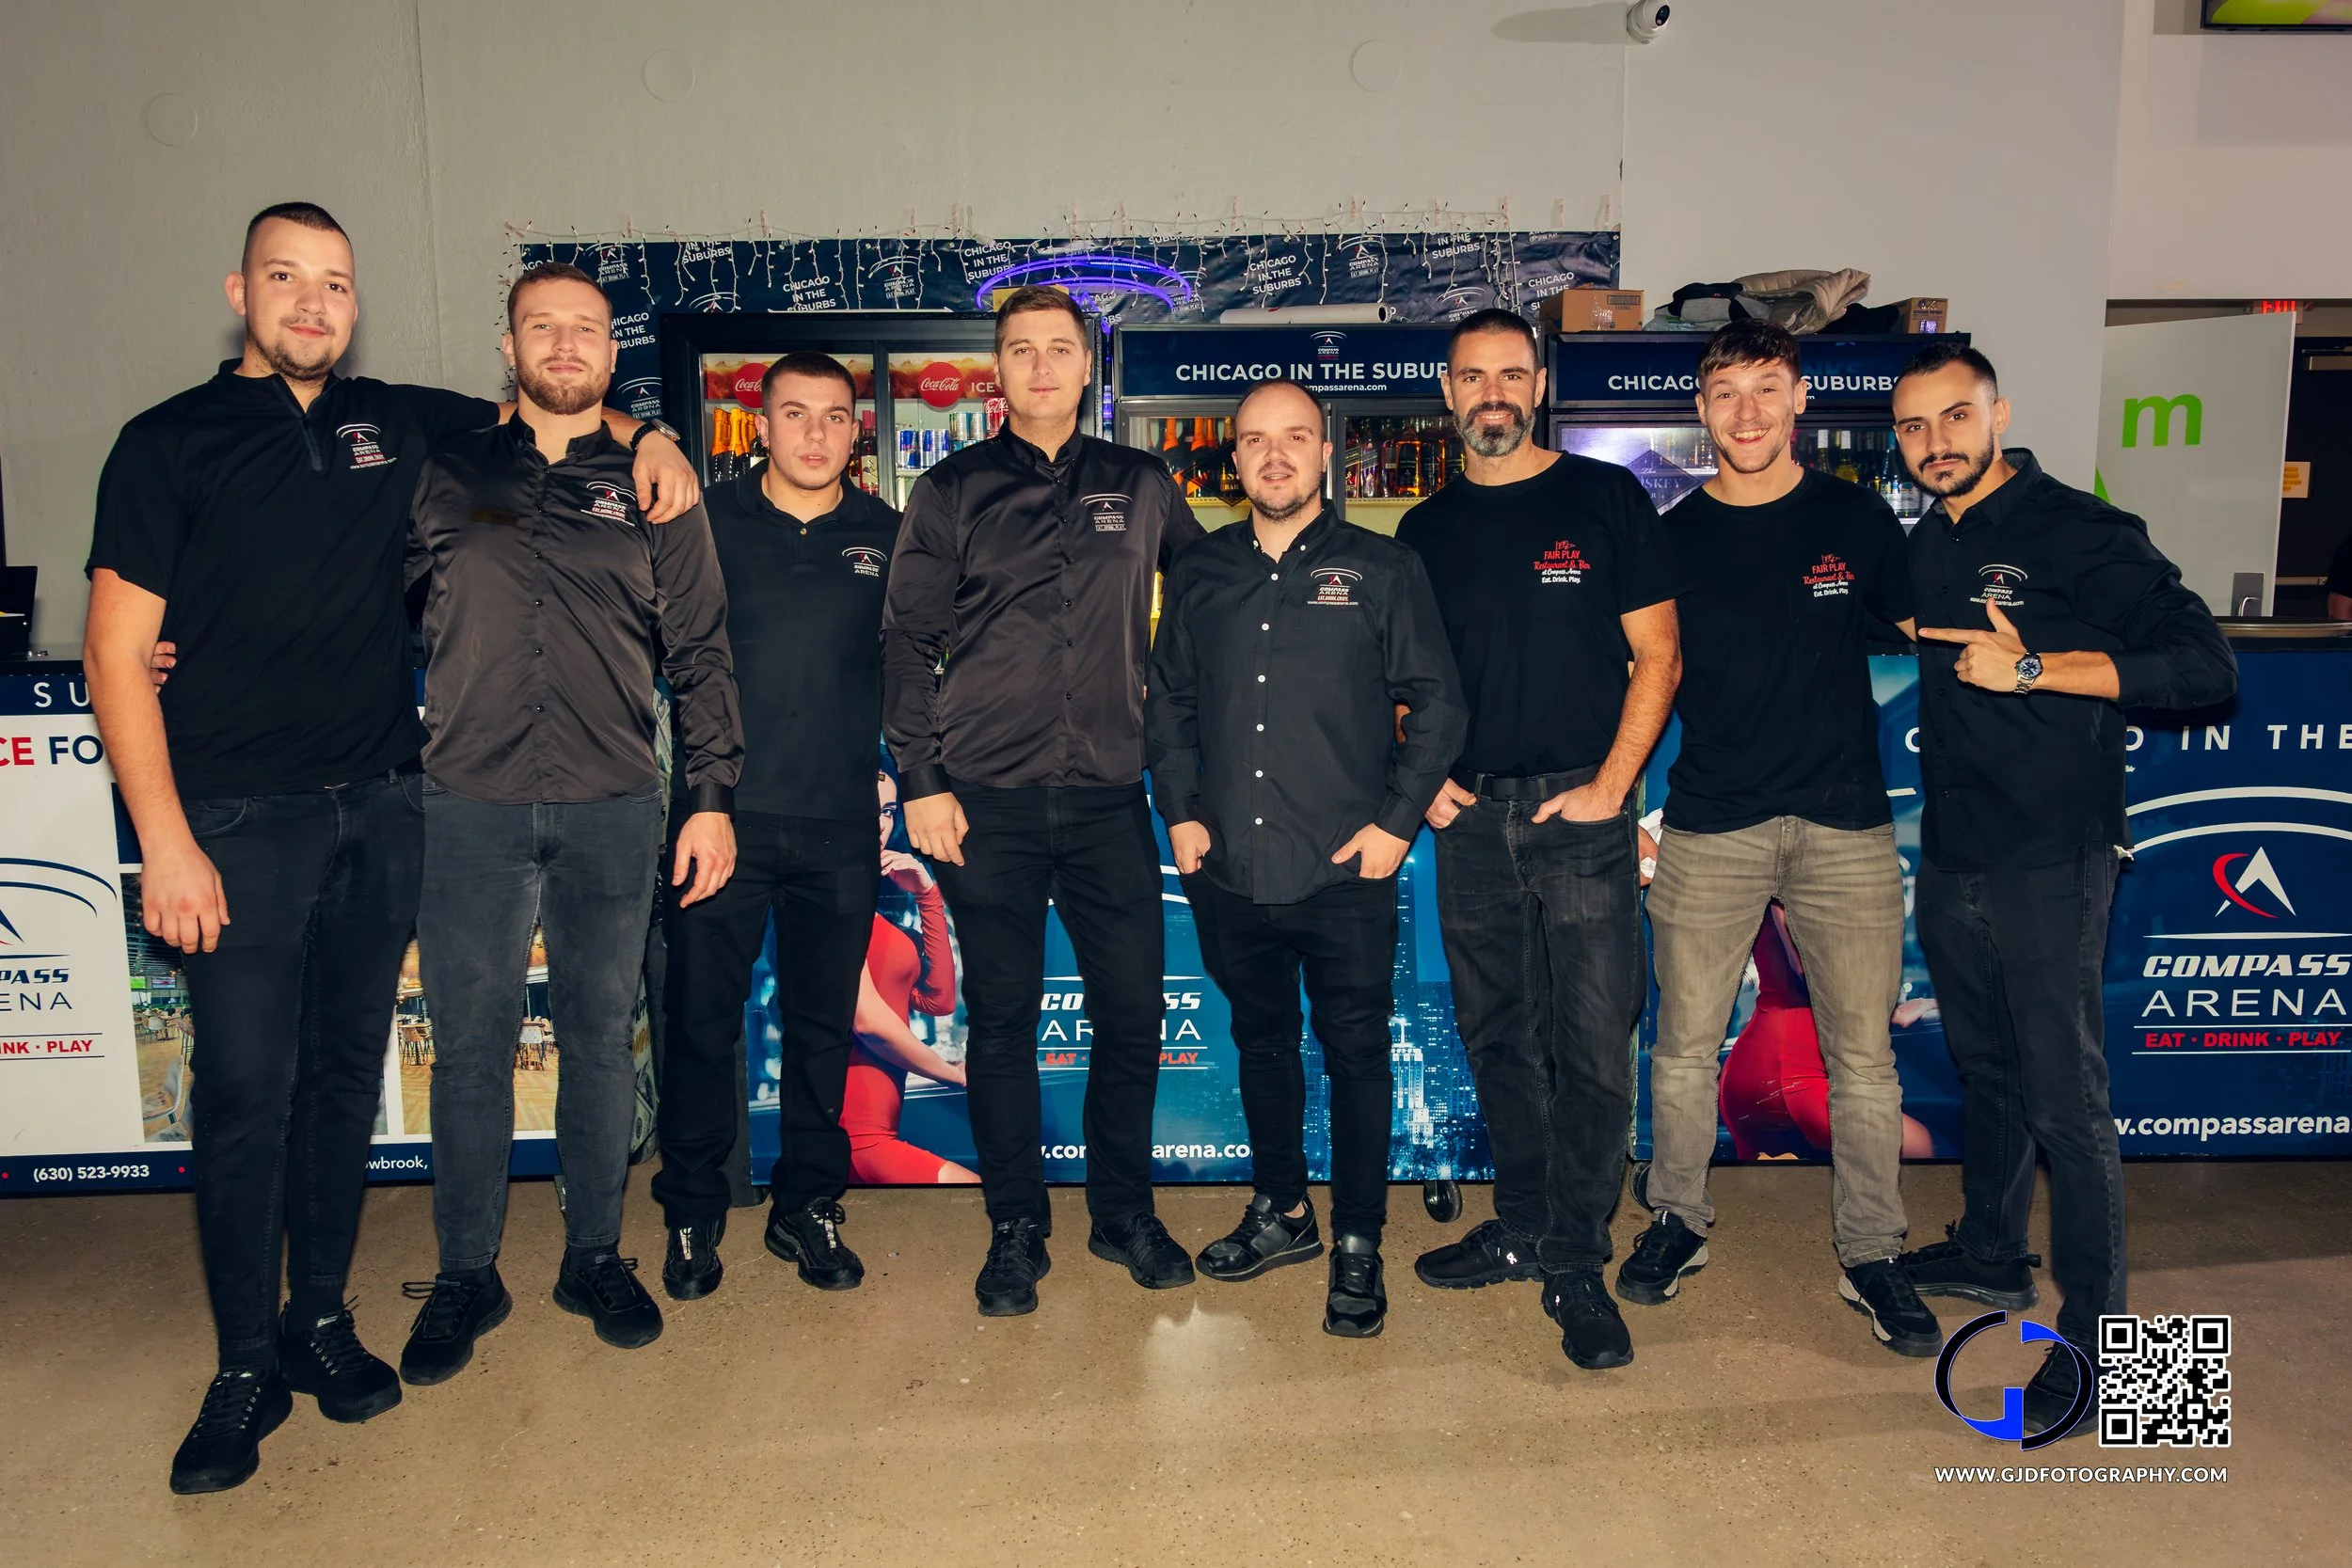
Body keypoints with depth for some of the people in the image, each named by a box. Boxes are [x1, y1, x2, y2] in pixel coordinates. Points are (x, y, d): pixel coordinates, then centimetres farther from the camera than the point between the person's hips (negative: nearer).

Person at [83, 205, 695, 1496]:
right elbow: (117, 653, -4)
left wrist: (642, 438, 5)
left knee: (346, 1071, 11)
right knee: (244, 1089, -3)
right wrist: (164, 842, -12)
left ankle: (322, 1318, 26)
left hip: (380, 808, 4)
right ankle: (248, 1364, 13)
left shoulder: (398, 423, 10)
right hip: (241, 818, -3)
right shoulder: (170, 443, 0)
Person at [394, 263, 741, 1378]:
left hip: (614, 811, 0)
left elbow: (699, 652, 7)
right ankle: (465, 1276, 19)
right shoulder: (445, 471, 8)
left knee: (601, 1036, 9)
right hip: (473, 805, 0)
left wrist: (712, 796, 1)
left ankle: (594, 1256, 23)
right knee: (470, 1043, 5)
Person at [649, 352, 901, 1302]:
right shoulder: (705, 521, 3)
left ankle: (809, 1207, 25)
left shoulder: (887, 537, 8)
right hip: (723, 813, -1)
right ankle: (692, 1216, 20)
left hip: (839, 823, 2)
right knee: (701, 1020, 4)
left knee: (823, 1025, 10)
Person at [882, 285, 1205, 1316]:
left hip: (1109, 799, 2)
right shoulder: (954, 491, 6)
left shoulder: (1141, 487, 10)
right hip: (987, 804, -1)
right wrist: (921, 781, -3)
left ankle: (1123, 1213, 24)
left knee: (1133, 1013, 5)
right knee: (1001, 1021, 5)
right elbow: (907, 642, 4)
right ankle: (1016, 1230, 20)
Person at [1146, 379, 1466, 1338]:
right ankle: (1281, 1212, 33)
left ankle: (1357, 1246, 17)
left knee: (1356, 1053, 3)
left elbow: (1437, 703, 1)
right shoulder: (1200, 576, 10)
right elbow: (1168, 702, 16)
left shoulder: (1383, 571, 2)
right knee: (1262, 1041, 16)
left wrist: (1399, 820, -7)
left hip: (1346, 873, -3)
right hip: (1229, 868, 4)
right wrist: (1181, 812, 5)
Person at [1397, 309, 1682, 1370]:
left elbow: (1656, 656, 0)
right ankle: (1520, 1228, 27)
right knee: (1496, 1037, 12)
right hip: (1470, 817, 4)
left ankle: (1576, 1264, 9)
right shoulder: (1427, 529, 12)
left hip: (1580, 811, -3)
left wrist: (1611, 783, -9)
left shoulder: (1606, 499, 2)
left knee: (1593, 1046, -3)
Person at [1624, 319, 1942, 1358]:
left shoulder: (1857, 519, 5)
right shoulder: (1674, 536, 5)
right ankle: (1678, 1221, 26)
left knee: (1863, 1056, 6)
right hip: (1709, 828, 0)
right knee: (1684, 1047, 7)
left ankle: (1872, 1254, 21)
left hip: (1846, 827, 0)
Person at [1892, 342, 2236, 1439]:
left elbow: (2204, 665, -18)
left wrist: (2034, 668, -22)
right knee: (1983, 1070, 20)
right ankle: (1992, 1257, 37)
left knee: (2065, 1100, -3)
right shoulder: (1923, 547, 10)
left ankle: (2096, 1341, 8)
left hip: (2048, 862, -7)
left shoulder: (2080, 532, -11)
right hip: (1952, 856, 7)